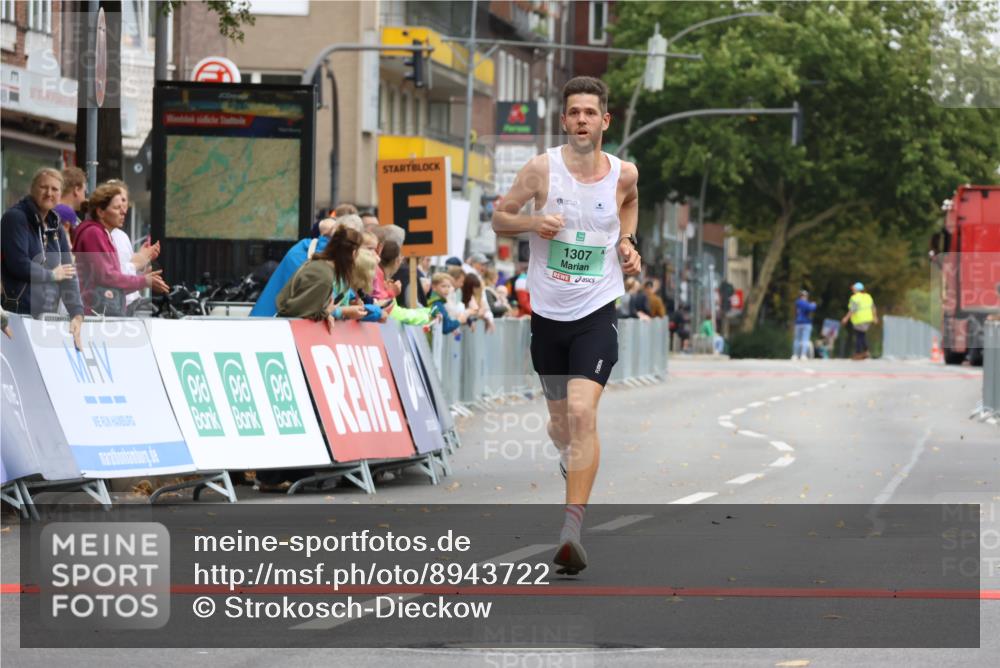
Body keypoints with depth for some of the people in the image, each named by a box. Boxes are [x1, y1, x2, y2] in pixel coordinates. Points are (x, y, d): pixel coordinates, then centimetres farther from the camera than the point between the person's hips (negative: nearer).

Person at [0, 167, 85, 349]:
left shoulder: (56, 228, 17)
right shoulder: (15, 218, -4)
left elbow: (69, 273, 9)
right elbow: (18, 264, -16)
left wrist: (77, 313, -5)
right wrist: (52, 275, -1)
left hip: (48, 317, 7)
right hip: (18, 313, -6)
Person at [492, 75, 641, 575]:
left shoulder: (624, 173, -1)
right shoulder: (541, 169, -6)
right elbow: (498, 218, 3)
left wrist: (627, 242, 7)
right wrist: (532, 222, -17)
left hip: (596, 313, -1)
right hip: (547, 313, 2)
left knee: (582, 412, -20)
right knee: (560, 419, 15)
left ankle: (572, 529, -23)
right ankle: (573, 461, 52)